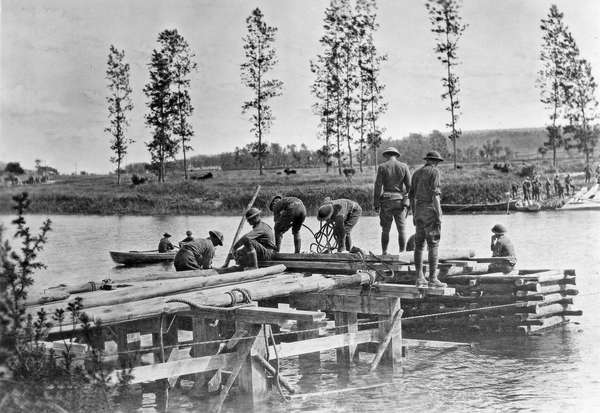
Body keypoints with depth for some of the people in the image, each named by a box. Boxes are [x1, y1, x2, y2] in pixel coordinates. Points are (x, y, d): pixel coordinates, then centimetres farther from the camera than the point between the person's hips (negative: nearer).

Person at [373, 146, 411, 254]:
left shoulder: (382, 167, -3)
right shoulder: (404, 166, 1)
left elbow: (378, 186, -7)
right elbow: (409, 185, -2)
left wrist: (376, 204, -2)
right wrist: (409, 202, 7)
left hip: (386, 201, -1)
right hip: (400, 202, 1)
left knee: (385, 230, 10)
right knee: (401, 230, 7)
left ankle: (384, 253, 9)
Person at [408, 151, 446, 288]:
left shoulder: (417, 173, 15)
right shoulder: (434, 172, -6)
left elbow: (411, 195, 15)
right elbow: (435, 194, -15)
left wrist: (414, 215, 22)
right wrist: (439, 216, -16)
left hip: (419, 210, 7)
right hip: (430, 210, -7)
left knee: (419, 245, 8)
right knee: (433, 245, -7)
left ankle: (420, 278, 7)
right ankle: (433, 279, -11)